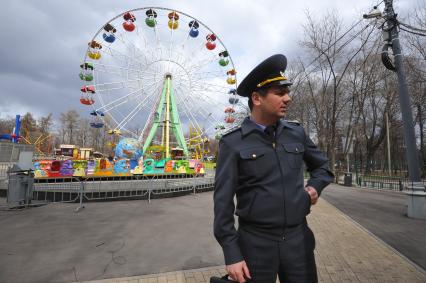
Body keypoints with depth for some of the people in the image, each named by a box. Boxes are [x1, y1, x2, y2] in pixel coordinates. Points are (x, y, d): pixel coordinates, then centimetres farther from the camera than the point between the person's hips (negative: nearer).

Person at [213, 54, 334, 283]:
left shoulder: (296, 133, 2)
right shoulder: (233, 143, -11)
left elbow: (322, 166, 20)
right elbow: (223, 201, -10)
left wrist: (315, 186, 0)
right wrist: (232, 254, -10)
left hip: (298, 239, 4)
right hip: (255, 243, -3)